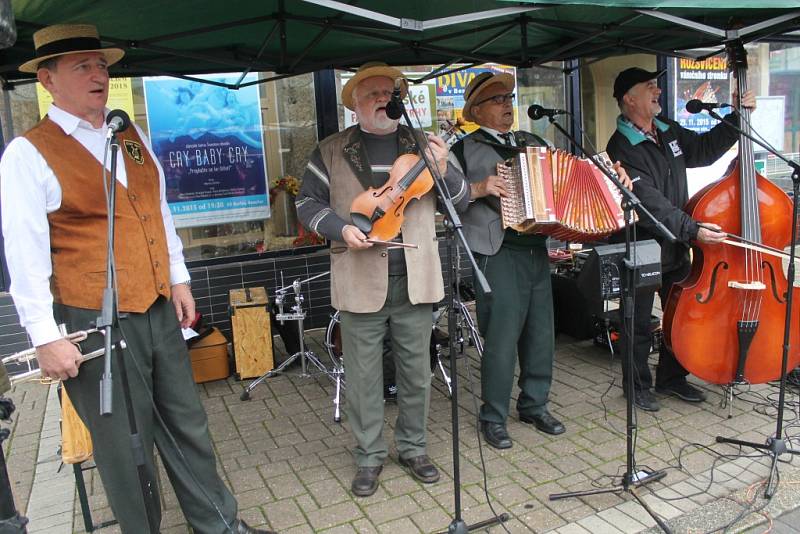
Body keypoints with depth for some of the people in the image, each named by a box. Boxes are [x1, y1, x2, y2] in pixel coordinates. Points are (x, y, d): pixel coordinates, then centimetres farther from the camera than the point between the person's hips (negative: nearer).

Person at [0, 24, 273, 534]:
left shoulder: (134, 138, 10)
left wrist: (179, 279, 13)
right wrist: (46, 337, -13)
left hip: (160, 310, 6)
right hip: (94, 321, -5)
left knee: (188, 423, 16)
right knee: (126, 443, 9)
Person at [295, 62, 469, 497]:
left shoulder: (421, 145, 8)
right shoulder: (332, 151, 4)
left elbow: (462, 200, 8)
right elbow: (307, 203, 6)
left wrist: (442, 170, -12)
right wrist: (341, 228, -12)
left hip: (414, 281, 2)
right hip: (360, 282, -1)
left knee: (417, 371, 12)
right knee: (363, 376, 8)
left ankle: (412, 447, 32)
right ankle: (369, 456, 26)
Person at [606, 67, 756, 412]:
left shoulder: (668, 130, 9)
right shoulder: (622, 149, -19)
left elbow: (704, 149, 21)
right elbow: (650, 204, -26)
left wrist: (737, 117, 11)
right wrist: (692, 229, -32)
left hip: (676, 248, 8)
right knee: (639, 325, 6)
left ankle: (671, 378, 34)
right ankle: (637, 386, 23)